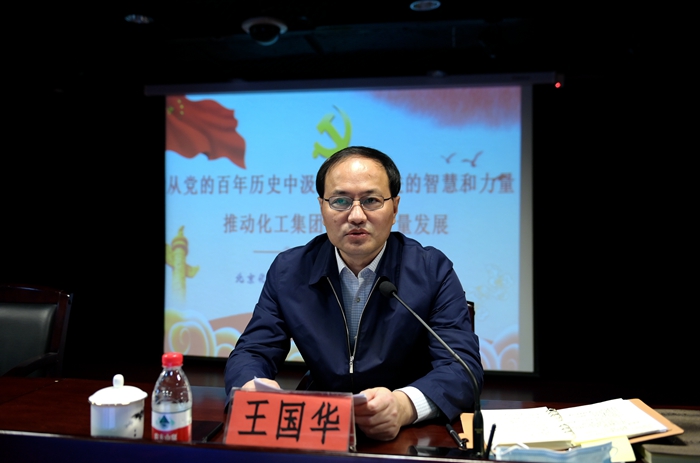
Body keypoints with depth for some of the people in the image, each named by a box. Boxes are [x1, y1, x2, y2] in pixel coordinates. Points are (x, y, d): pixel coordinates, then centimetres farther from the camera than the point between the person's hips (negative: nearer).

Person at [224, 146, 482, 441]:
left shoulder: (432, 271, -7)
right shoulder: (288, 271, 0)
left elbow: (463, 367, -15)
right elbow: (251, 353, 0)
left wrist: (403, 406, -36)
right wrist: (253, 391, -26)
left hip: (413, 435, -2)